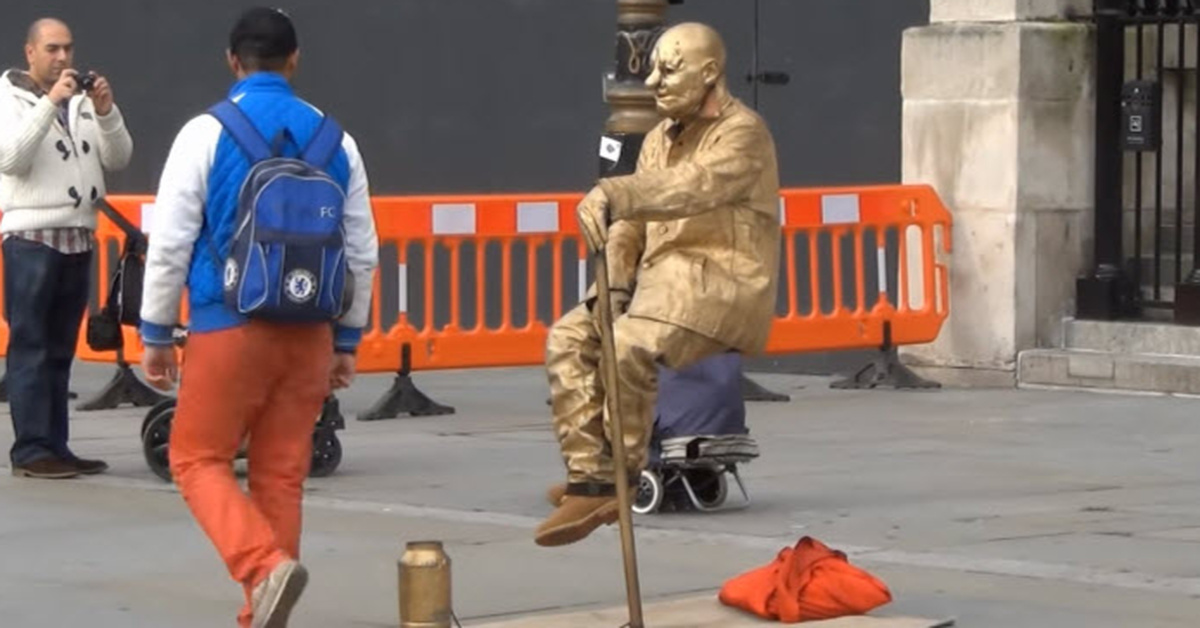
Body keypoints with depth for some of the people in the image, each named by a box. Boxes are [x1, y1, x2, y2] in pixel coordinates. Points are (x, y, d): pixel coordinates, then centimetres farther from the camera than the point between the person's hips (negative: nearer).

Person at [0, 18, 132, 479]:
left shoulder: (83, 100, 15)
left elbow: (118, 159, 9)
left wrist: (106, 112, -7)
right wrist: (50, 103, -21)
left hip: (78, 237, 6)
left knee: (61, 350, 7)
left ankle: (56, 447, 9)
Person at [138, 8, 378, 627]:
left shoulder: (208, 133, -5)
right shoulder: (335, 140, 7)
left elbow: (170, 242, -5)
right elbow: (363, 252, 11)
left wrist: (156, 333, 4)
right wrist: (348, 339, 20)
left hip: (229, 329, -4)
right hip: (309, 336, 4)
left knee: (199, 459, 7)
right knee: (281, 475, 10)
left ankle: (266, 566, -16)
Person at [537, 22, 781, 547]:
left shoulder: (741, 134, -8)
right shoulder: (660, 139, 19)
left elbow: (692, 188, -28)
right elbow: (631, 225, 16)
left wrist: (614, 194, -43)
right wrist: (615, 284, -3)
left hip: (722, 281, -8)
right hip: (662, 276, 9)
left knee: (630, 346, -31)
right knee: (569, 338, -12)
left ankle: (621, 479, -19)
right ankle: (589, 478, -20)